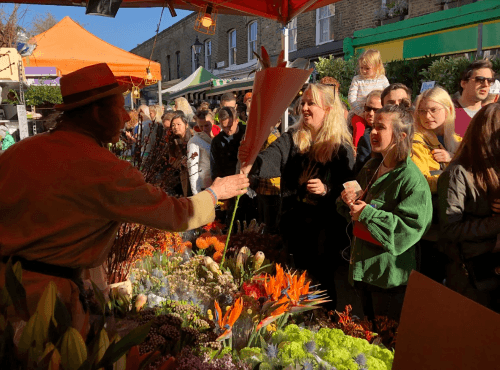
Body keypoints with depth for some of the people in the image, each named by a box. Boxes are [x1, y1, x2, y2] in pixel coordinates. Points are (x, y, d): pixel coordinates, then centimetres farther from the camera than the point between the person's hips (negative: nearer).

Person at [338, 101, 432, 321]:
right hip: (363, 266, 7)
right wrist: (348, 200, -6)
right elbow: (353, 211, 18)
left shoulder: (412, 179, -18)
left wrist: (368, 214, -23)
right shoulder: (371, 167, 7)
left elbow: (411, 226, -23)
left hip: (391, 276, -7)